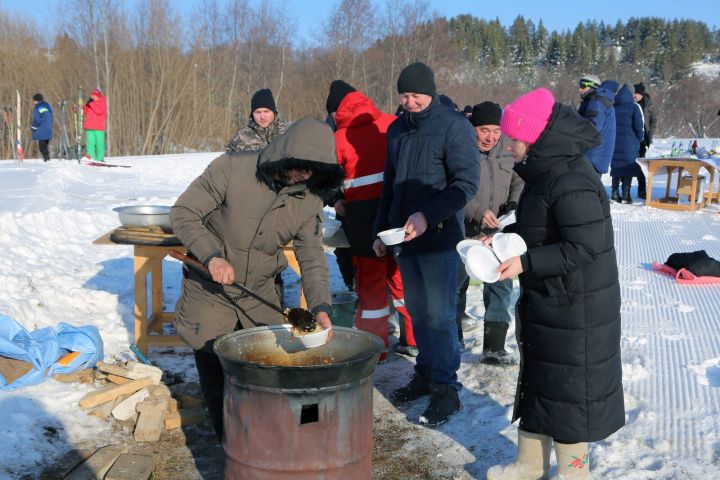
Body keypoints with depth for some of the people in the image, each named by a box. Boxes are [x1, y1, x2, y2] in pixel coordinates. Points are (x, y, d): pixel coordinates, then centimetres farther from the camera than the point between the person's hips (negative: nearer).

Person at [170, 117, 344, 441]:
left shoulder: (309, 199, -8)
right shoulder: (231, 169, -21)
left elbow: (312, 257, -9)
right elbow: (183, 213, -15)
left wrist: (320, 306, -24)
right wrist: (211, 255, -29)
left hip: (260, 293, 4)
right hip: (210, 290, -3)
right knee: (215, 365, 6)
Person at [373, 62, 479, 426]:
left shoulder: (454, 127, -9)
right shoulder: (397, 129, 13)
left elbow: (467, 183, -15)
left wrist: (427, 215, -25)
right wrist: (381, 230, 16)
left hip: (439, 238, -6)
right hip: (404, 236, 7)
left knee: (439, 314, -5)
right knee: (417, 311, 13)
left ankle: (446, 387, 5)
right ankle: (425, 373, 26)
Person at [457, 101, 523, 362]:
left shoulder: (507, 148, -3)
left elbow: (519, 179, 9)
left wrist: (514, 203, -8)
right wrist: (478, 212, -28)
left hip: (497, 230, 3)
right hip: (463, 230, -3)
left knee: (500, 284, 1)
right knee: (457, 282, 14)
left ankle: (494, 346, 10)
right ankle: (453, 337, 35)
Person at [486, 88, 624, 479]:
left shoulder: (572, 184, -25)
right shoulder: (545, 174, 6)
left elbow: (584, 248, -26)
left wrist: (526, 262, -26)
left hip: (575, 310, -10)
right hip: (545, 302, 10)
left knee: (568, 389, 5)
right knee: (537, 378, 19)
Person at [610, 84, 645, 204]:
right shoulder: (634, 107, -6)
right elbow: (639, 127, -6)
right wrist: (639, 140, 8)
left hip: (615, 143, 4)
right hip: (629, 144, -3)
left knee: (616, 167, 11)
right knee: (629, 167, 2)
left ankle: (615, 194, 11)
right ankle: (626, 195, 0)